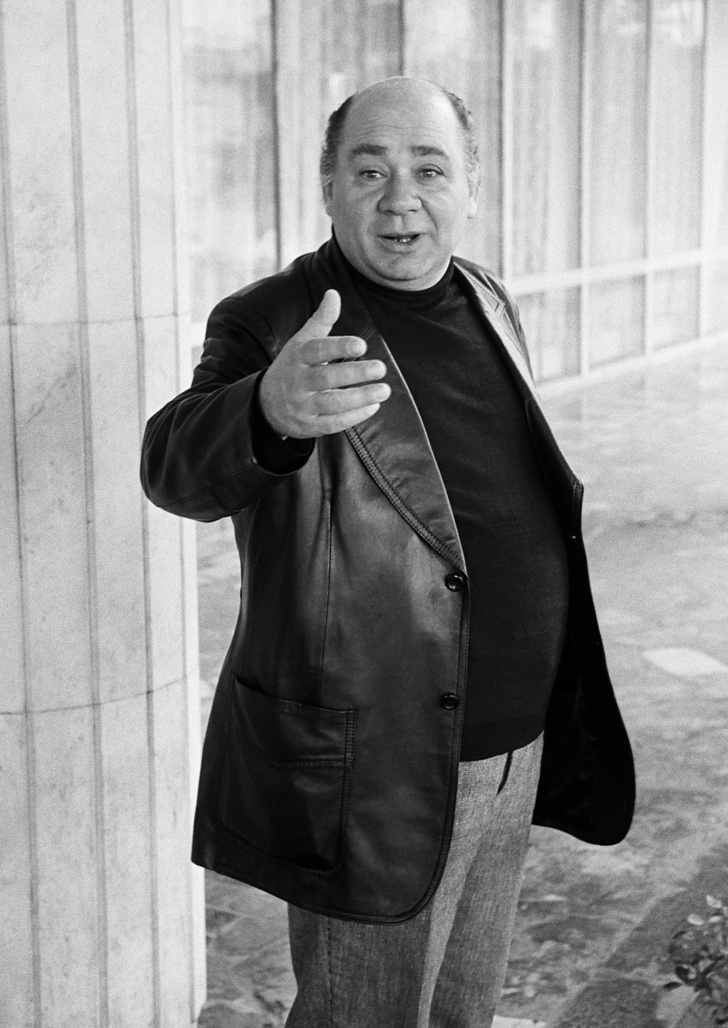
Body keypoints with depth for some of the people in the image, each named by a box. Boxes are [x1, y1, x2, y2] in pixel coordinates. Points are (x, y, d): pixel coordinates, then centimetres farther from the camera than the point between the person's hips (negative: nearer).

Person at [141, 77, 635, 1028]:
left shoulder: (487, 304, 6)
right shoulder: (271, 325, -14)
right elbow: (180, 466, -32)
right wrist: (273, 411, -55)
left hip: (513, 751, 7)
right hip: (374, 768, -6)